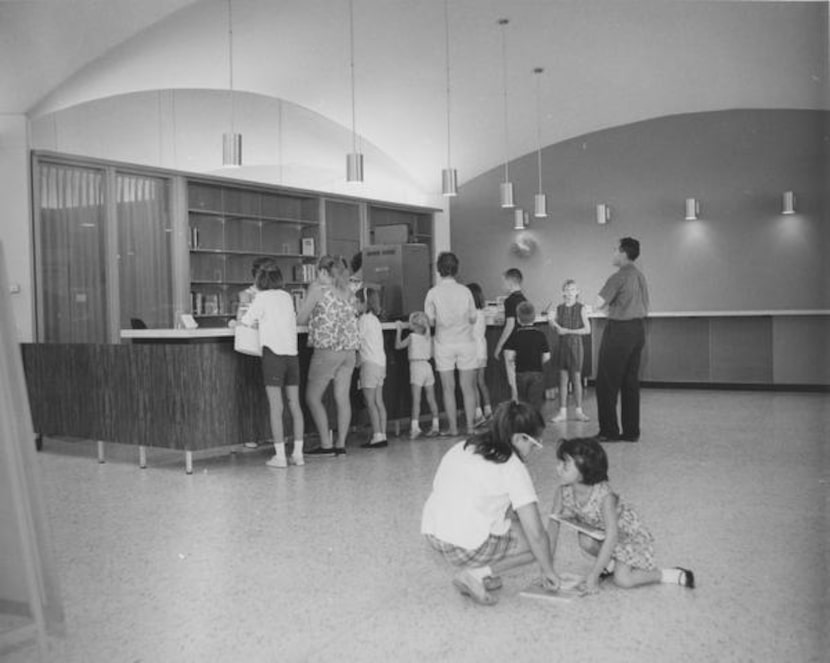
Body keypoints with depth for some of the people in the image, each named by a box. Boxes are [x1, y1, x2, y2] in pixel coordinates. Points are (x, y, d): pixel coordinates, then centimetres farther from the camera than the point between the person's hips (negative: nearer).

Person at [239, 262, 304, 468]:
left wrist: (234, 323, 23)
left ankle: (280, 456, -2)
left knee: (276, 407, -2)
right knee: (294, 404, 8)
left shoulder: (262, 298, -2)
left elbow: (245, 322, 3)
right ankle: (298, 453, 11)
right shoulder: (287, 297, 12)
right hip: (292, 353, 5)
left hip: (273, 353, -5)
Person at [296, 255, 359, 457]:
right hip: (349, 349, 6)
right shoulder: (347, 291, 13)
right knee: (342, 397, 7)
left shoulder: (317, 288, -4)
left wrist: (313, 317, 18)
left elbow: (300, 319, -4)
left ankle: (326, 445, 2)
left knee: (313, 397, 5)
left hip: (327, 349, -6)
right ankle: (341, 445, 8)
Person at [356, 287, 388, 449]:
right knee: (379, 402, 8)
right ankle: (382, 435, 7)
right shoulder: (375, 319, 18)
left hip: (370, 363, -9)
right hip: (380, 362, 9)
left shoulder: (364, 319, -9)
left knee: (370, 402, -7)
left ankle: (377, 436, -9)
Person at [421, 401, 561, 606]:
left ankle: (480, 573, 15)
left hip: (432, 535, 8)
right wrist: (548, 571, 8)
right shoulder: (512, 468, -7)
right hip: (466, 547, -8)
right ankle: (475, 574, -2)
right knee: (536, 543, 9)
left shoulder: (461, 449, 13)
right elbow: (536, 534, -9)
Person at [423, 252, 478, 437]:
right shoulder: (465, 291, -3)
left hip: (444, 344, -1)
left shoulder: (433, 293, -6)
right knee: (468, 387, 7)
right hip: (465, 343, 1)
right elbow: (473, 319, 1)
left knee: (448, 388, 5)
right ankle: (470, 426, 9)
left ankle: (453, 428, 7)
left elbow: (430, 321, -3)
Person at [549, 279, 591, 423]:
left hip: (575, 344, -3)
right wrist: (552, 323, -8)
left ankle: (578, 411, 15)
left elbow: (587, 329, -10)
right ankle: (562, 412, 8)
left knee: (576, 378, 4)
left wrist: (568, 331, -15)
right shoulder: (560, 308, 5)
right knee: (563, 379, 4)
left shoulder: (581, 308, -5)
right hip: (562, 345, 3)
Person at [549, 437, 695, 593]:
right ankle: (609, 563, 4)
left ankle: (676, 575, 1)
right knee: (585, 541, -29)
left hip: (630, 535, -4)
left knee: (623, 580, -21)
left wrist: (593, 575, -35)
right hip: (598, 532, 5)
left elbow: (611, 538, -35)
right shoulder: (563, 492, -22)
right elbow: (553, 525, -15)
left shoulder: (605, 496, -36)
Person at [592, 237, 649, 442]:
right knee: (631, 382, 11)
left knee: (608, 383, 0)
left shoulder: (619, 277, -15)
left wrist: (607, 303, 3)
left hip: (619, 330, -8)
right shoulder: (640, 276, 11)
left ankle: (609, 431, 2)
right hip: (638, 329, 8)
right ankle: (631, 431, 15)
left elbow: (598, 305, -18)